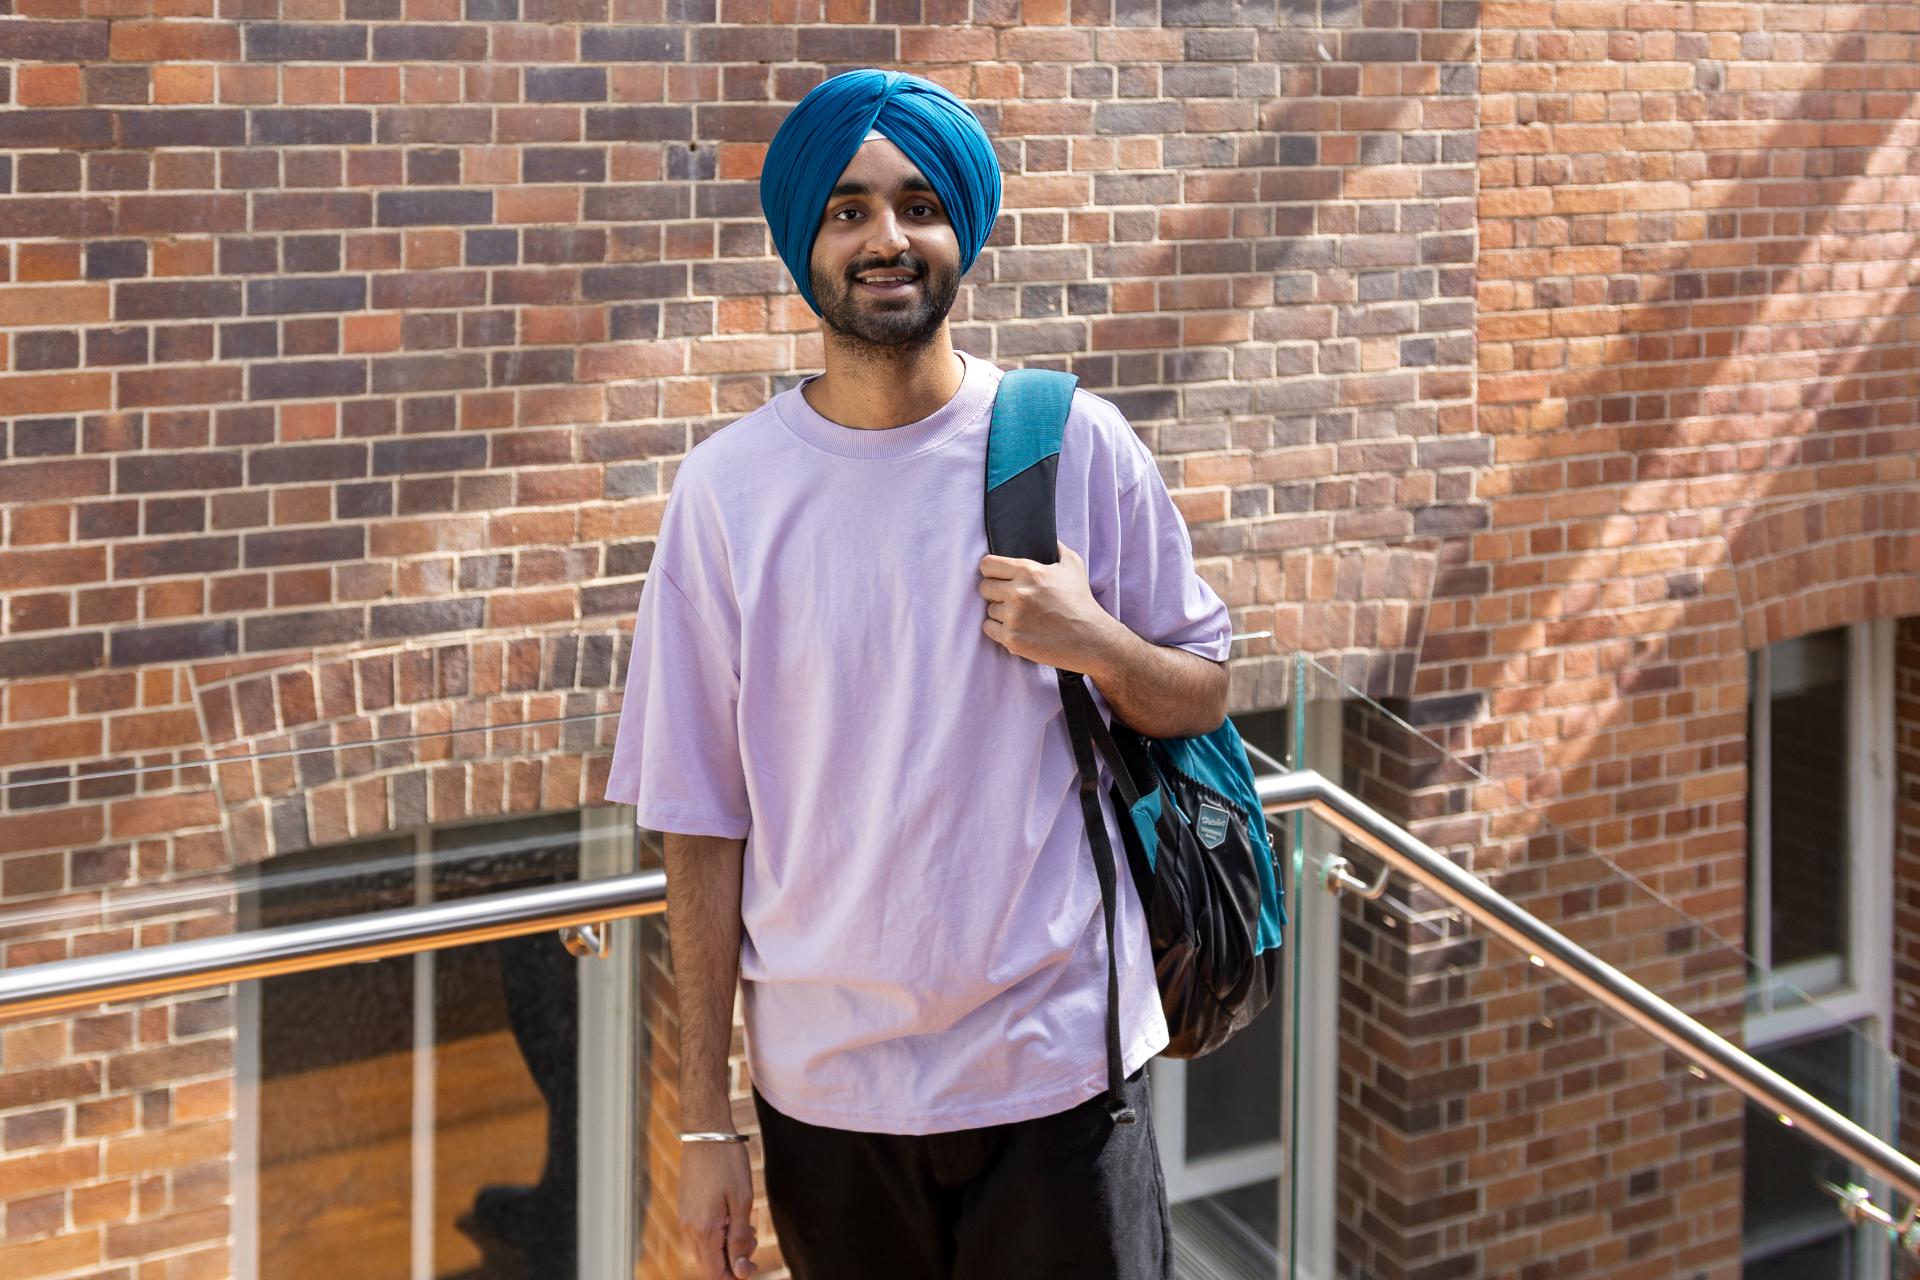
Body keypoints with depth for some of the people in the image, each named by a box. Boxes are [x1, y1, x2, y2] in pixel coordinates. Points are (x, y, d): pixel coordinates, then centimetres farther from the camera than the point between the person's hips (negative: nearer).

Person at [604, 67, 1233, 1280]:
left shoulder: (1078, 445, -3)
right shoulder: (729, 486, -4)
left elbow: (1206, 694, 7)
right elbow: (704, 819, -2)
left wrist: (1094, 644, -15)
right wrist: (706, 1115, -2)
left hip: (1057, 1068, 0)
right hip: (823, 1084, 0)